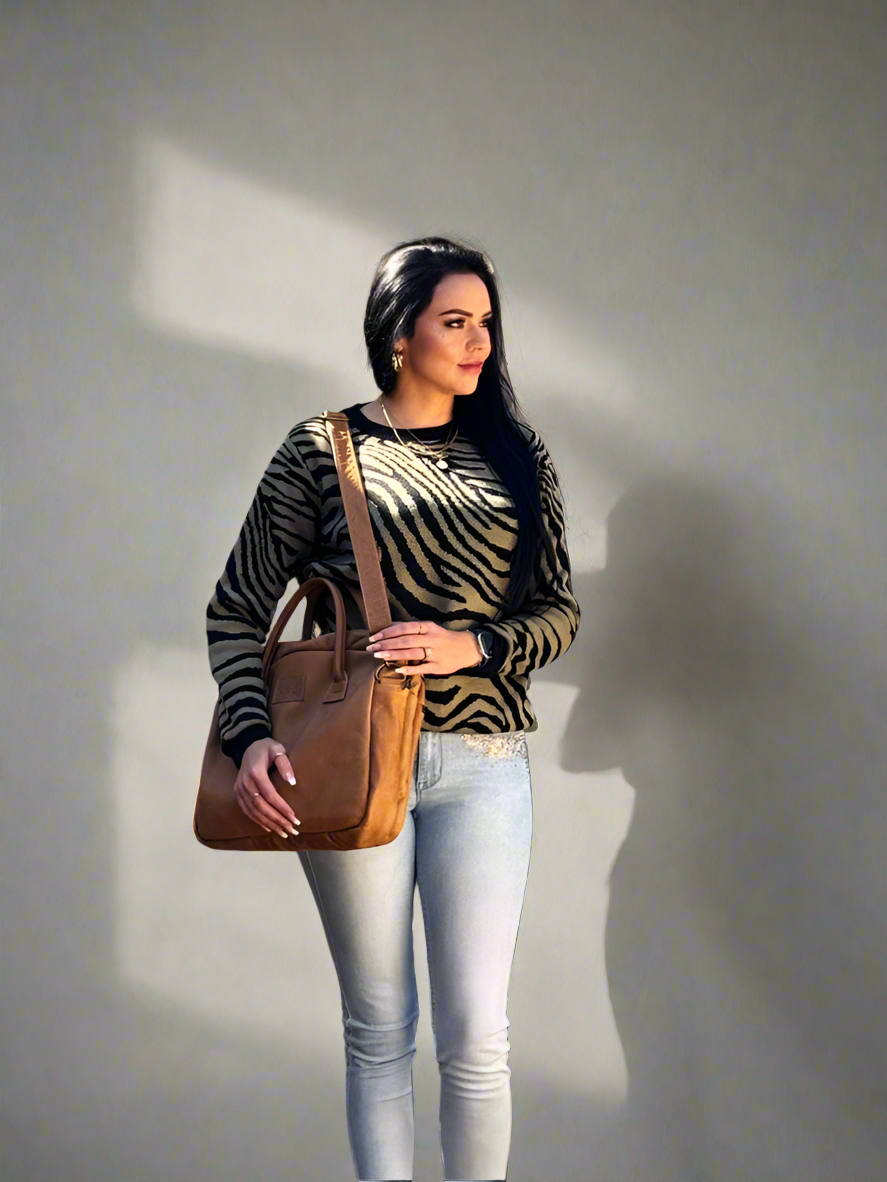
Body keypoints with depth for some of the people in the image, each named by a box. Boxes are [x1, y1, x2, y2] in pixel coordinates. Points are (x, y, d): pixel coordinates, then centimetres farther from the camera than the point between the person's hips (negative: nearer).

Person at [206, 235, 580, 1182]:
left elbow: (559, 611, 9)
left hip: (481, 763, 2)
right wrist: (249, 734, -14)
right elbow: (236, 610, 1)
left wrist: (473, 646, -11)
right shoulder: (321, 450, 1)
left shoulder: (516, 457, 9)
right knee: (379, 1028, 9)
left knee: (475, 1035, 2)